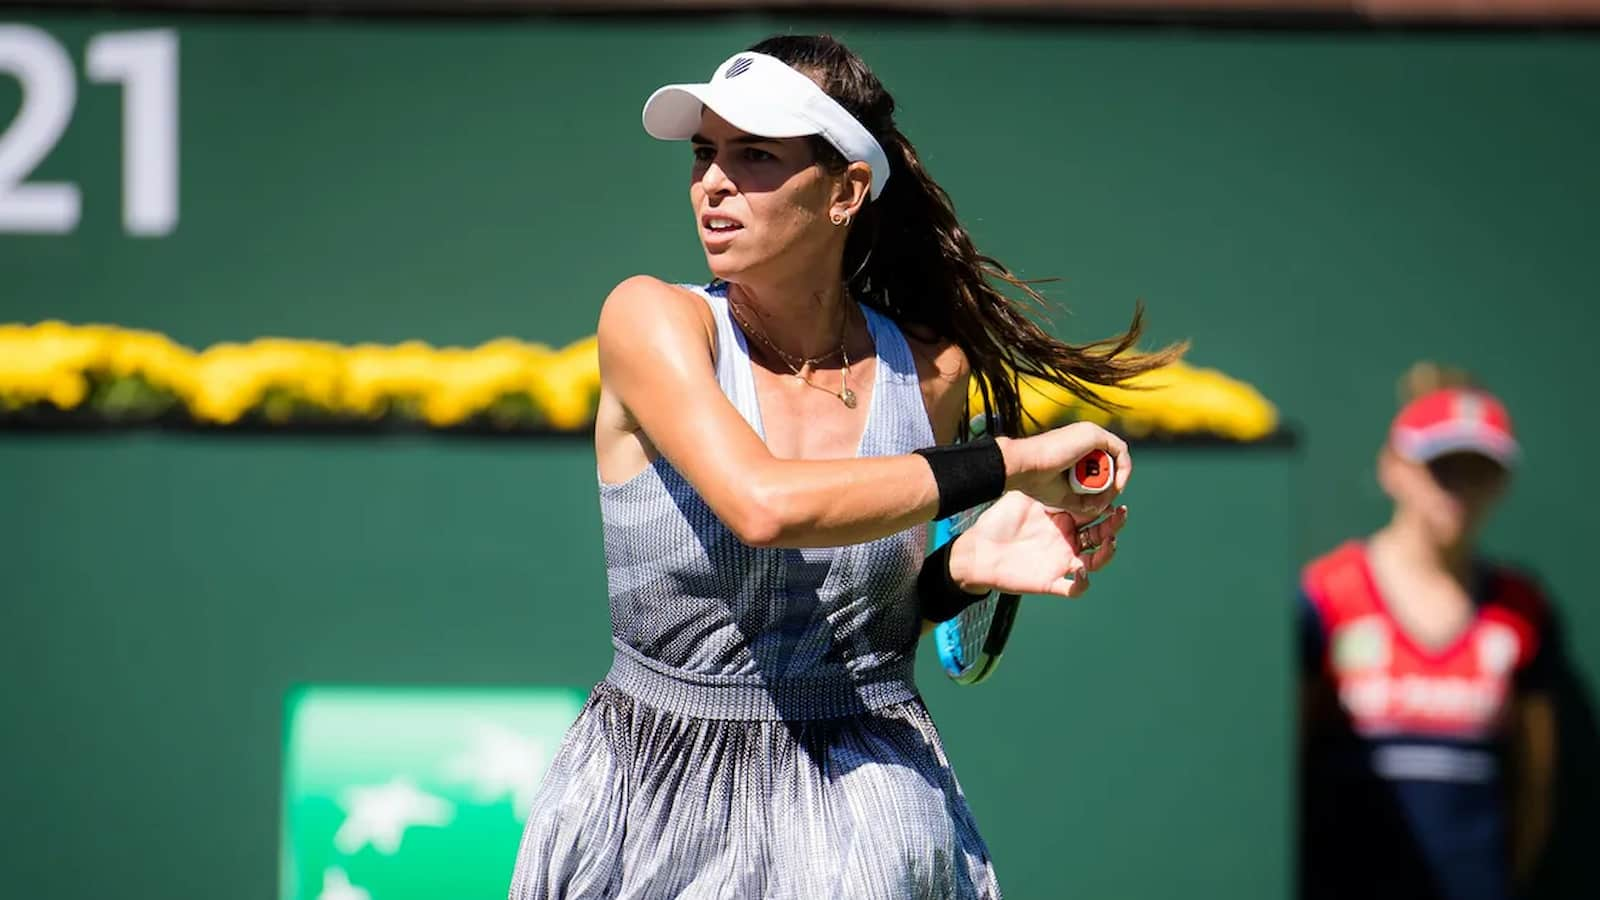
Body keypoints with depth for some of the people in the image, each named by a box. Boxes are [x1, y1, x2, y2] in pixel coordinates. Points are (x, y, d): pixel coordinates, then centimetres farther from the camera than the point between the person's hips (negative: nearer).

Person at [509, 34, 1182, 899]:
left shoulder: (929, 371, 0)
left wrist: (966, 568, -7)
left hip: (864, 811, 2)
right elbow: (762, 504, -28)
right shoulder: (649, 319, -10)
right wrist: (1011, 461, -23)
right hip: (654, 800, -2)